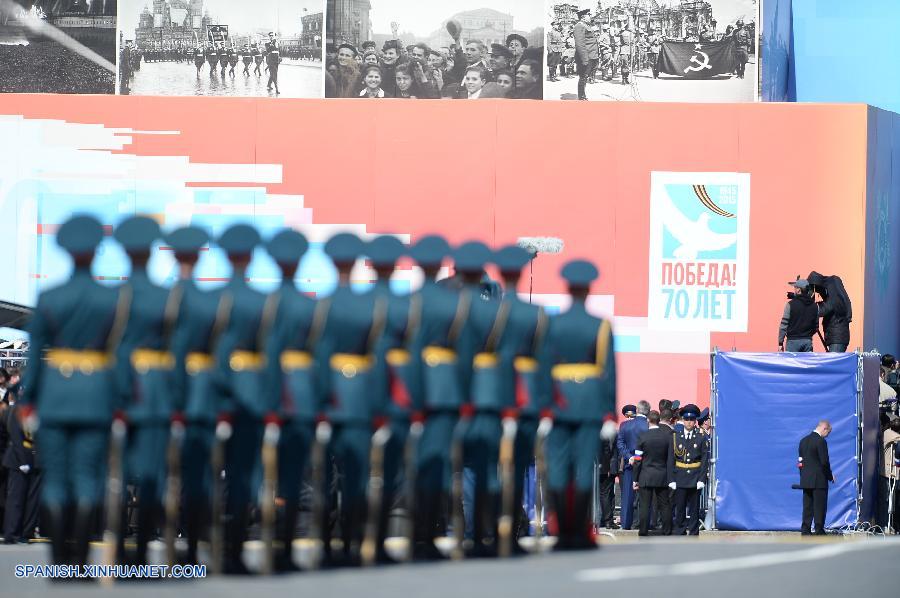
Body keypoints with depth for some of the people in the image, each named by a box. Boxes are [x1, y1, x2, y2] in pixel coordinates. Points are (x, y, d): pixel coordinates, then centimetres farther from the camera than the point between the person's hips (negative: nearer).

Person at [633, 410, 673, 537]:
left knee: (645, 506, 0)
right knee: (664, 505, 8)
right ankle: (667, 531, 9)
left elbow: (638, 460, -5)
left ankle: (643, 531, 0)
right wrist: (670, 478, 1)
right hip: (662, 477, 2)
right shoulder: (668, 436, -2)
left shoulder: (643, 437, -7)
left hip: (646, 477, -2)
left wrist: (635, 479, 1)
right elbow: (671, 459, -2)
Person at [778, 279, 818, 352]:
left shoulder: (791, 304, -8)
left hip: (793, 341, -4)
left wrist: (780, 343, -2)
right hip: (808, 341, 4)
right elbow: (816, 327, 12)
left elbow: (784, 325, -7)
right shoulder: (814, 306, 6)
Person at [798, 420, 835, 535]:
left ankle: (805, 532, 8)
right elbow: (824, 462, -15)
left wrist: (803, 476, 17)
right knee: (820, 508, -2)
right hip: (819, 480, -7)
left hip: (805, 481, 7)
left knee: (807, 507, 9)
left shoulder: (803, 440, 11)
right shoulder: (820, 441, -14)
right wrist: (830, 476, -2)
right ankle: (819, 532, -2)